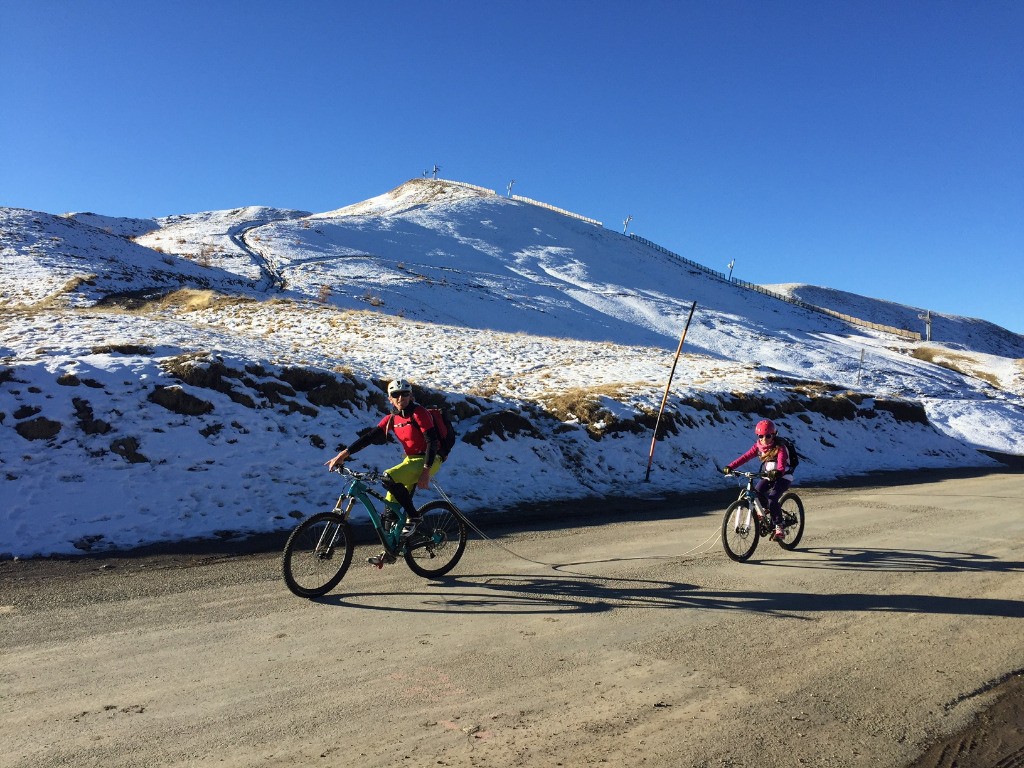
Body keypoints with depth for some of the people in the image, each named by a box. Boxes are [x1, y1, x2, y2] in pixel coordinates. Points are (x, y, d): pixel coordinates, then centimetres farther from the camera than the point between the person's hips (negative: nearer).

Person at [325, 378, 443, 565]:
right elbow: (370, 437, -1)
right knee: (391, 505, 1)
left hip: (428, 460, -7)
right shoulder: (392, 418, 5)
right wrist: (344, 453, -12)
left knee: (389, 479, -28)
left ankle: (413, 517, -11)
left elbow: (432, 442, -20)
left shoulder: (419, 413, -14)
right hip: (410, 459, 7)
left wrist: (426, 471, -27)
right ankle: (390, 551, 12)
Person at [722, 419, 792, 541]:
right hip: (767, 477, 5)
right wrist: (730, 466, -26)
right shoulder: (758, 447, -1)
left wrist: (778, 472, -56)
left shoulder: (779, 447, -17)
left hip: (782, 477, -5)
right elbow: (745, 457, -12)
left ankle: (779, 528, -16)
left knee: (772, 499, -28)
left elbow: (782, 463, -33)